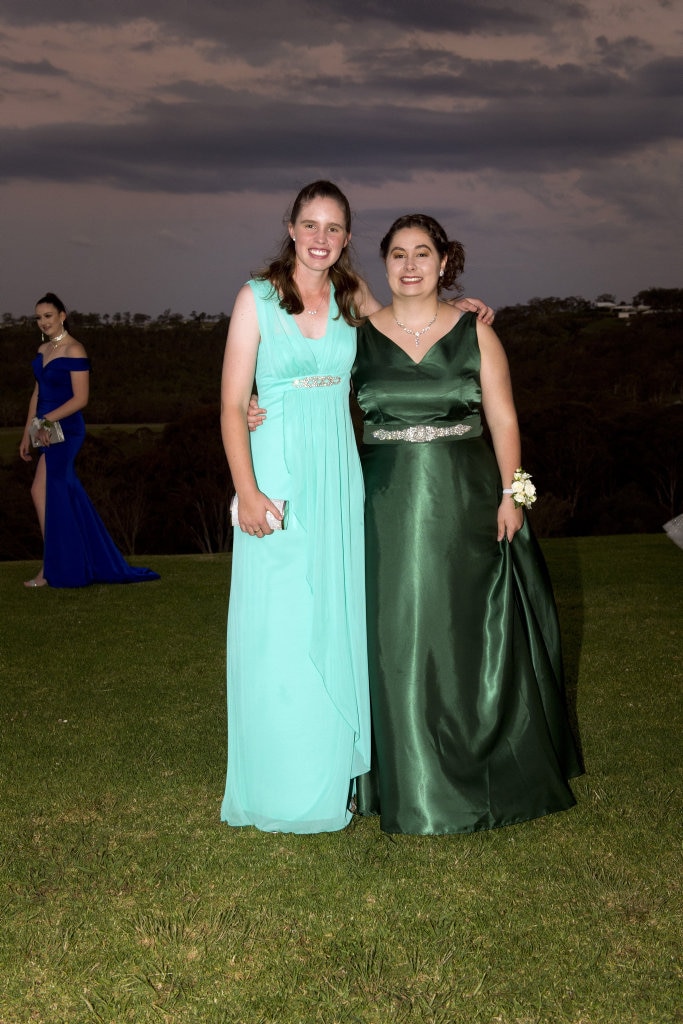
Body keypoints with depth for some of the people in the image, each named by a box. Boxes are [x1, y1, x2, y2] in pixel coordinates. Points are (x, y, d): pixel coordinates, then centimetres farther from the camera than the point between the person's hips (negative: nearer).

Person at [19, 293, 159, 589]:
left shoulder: (74, 350, -10)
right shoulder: (43, 350, 13)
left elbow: (80, 398, -14)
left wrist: (47, 419, -20)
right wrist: (27, 434, 15)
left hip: (66, 430, -8)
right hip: (49, 432, 8)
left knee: (41, 491, -10)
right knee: (67, 497, 9)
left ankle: (50, 570, -3)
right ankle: (99, 564, 18)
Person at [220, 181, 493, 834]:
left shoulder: (352, 296, 8)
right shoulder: (258, 296, -4)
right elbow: (232, 404, -6)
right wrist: (247, 491, -15)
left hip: (339, 474, 4)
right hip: (279, 471, -4)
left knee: (337, 622, 9)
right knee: (278, 628, 0)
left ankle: (334, 775, 23)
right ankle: (283, 789, 13)